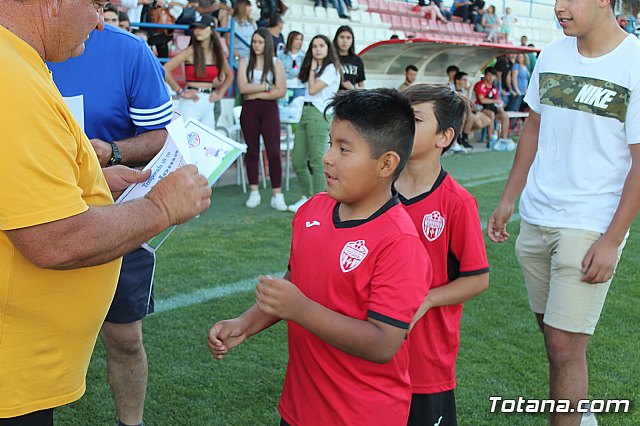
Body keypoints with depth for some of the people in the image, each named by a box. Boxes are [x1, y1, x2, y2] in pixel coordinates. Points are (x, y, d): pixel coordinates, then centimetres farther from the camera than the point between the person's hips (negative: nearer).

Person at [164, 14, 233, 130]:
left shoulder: (217, 53, 8)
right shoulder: (191, 51, -8)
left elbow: (229, 75, 24)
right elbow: (165, 70, -15)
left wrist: (220, 93, 11)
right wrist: (181, 92, -11)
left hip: (208, 103, 6)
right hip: (191, 102, -6)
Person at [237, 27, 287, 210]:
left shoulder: (276, 63, 3)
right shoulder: (245, 62, 7)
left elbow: (280, 91, -7)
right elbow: (242, 87, -7)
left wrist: (256, 93, -9)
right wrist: (267, 86, -6)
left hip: (269, 109, -1)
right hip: (249, 110, 2)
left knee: (273, 152, -6)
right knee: (252, 151, 6)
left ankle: (277, 195, -3)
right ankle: (254, 193, 15)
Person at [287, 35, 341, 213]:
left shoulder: (331, 68, -2)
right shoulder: (313, 68, 22)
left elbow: (313, 89, -9)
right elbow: (308, 90, 15)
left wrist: (313, 68, 1)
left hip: (319, 115, -8)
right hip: (305, 112, 8)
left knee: (316, 161, -9)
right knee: (298, 161, 7)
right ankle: (307, 196, 22)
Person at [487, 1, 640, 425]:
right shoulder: (552, 55, 6)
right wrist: (508, 200, 13)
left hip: (590, 227, -5)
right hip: (535, 218, 6)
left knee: (565, 343, -6)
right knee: (554, 330, 16)